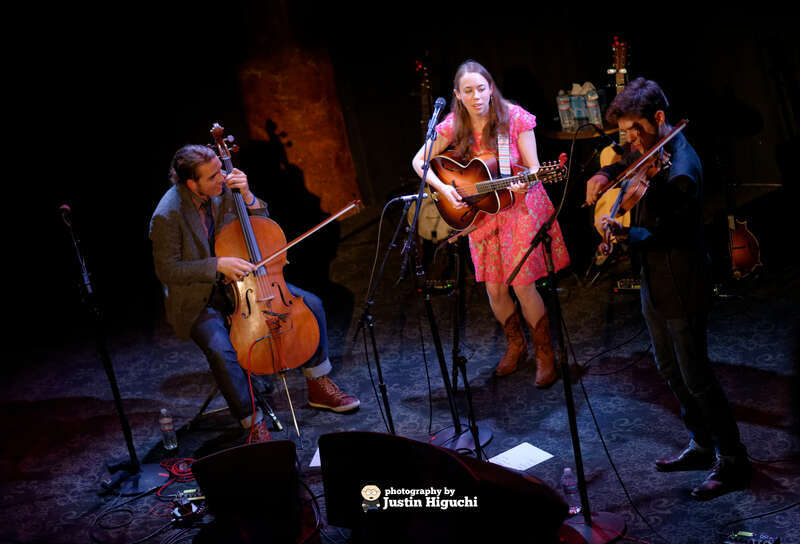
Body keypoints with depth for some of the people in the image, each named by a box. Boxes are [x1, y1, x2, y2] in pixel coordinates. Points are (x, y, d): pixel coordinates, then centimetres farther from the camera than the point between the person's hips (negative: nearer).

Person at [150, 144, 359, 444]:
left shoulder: (224, 190, -6)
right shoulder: (167, 216, -21)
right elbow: (167, 270, -18)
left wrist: (248, 197, -15)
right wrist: (218, 265, -27)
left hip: (239, 282, 6)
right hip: (198, 300, -5)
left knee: (311, 304, -5)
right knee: (222, 351, -34)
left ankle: (319, 386, 12)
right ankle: (253, 422, -11)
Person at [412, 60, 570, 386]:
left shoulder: (514, 118, -12)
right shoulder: (453, 126, -5)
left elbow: (534, 169, -10)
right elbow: (419, 162, 1)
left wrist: (524, 184, -31)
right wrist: (443, 188, -13)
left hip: (520, 206, -3)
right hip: (481, 212, 3)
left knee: (522, 284, -8)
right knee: (495, 289, 4)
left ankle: (545, 354, 12)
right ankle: (515, 345, 31)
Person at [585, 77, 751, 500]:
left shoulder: (681, 169, -24)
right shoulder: (645, 149, 4)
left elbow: (664, 233, -24)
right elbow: (623, 163, 24)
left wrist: (627, 235, -39)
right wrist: (604, 176, 4)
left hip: (681, 286, -10)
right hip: (654, 281, 10)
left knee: (696, 377, 0)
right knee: (670, 370, 19)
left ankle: (733, 462, 15)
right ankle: (701, 446, 35)